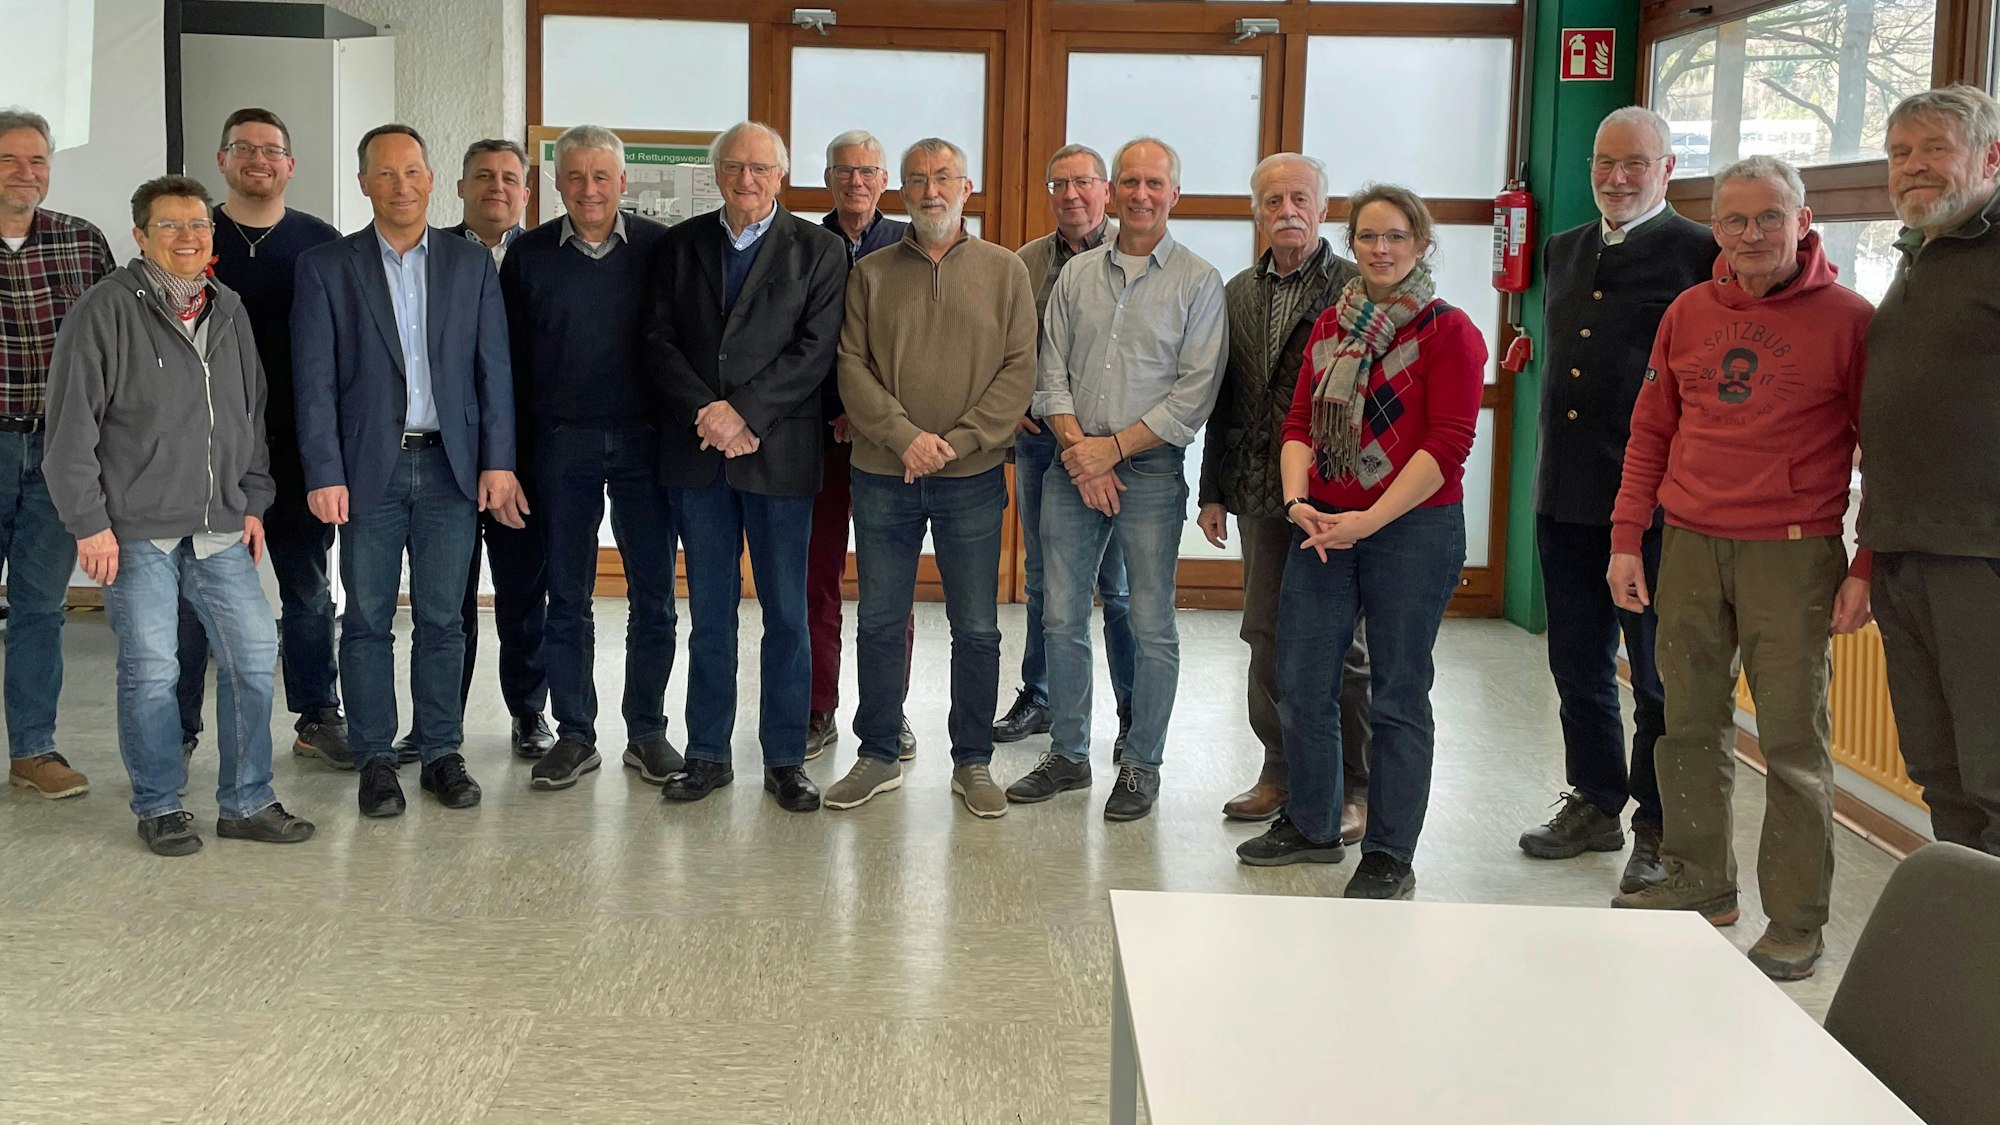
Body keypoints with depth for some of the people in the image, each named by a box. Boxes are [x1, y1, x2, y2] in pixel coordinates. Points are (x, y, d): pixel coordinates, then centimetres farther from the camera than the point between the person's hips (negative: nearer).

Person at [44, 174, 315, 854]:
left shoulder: (228, 311, 13)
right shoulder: (107, 310, -6)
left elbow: (252, 415, 20)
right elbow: (72, 427, -7)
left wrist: (253, 502, 15)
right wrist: (89, 522, -11)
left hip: (220, 529, 5)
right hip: (137, 530, -5)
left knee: (255, 656, 3)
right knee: (150, 669, 1)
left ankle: (246, 803, 16)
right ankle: (159, 808, 16)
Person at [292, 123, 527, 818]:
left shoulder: (471, 264, 9)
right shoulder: (326, 267, 3)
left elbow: (493, 369, 6)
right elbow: (315, 381, -1)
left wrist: (498, 462, -2)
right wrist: (324, 474, -9)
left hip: (451, 466, 1)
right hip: (369, 467, -1)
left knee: (442, 618, 6)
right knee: (368, 619, 3)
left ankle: (441, 753, 15)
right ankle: (375, 761, 13)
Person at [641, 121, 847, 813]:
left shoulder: (818, 250, 3)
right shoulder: (679, 246, 10)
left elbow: (814, 351, -6)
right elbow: (660, 341, 4)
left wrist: (745, 415, -15)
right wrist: (706, 414, -11)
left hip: (779, 451, -2)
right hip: (697, 450, 2)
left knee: (786, 613, 3)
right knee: (710, 613, 9)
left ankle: (785, 760, 13)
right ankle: (708, 755, 18)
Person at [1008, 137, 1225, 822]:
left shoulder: (1198, 282, -1)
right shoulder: (1076, 274, 10)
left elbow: (1195, 393, -8)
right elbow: (1051, 374, 7)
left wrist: (1113, 447, -12)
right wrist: (1078, 449, -7)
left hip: (1150, 471, -3)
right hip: (1073, 468, 4)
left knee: (1152, 627, 2)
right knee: (1062, 618, 8)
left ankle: (1142, 765, 14)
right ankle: (1068, 754, 21)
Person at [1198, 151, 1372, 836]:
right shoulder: (1238, 294, 13)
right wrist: (1213, 491, 12)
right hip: (1260, 496, 5)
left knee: (1338, 644, 2)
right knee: (1267, 637, 11)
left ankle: (1354, 787, 12)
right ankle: (1280, 772, 23)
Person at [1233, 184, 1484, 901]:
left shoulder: (1448, 331, -6)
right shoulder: (1332, 325, 13)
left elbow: (1448, 445, -12)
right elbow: (1300, 424, 11)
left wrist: (1369, 519, -18)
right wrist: (1297, 500, -7)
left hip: (1412, 528, -6)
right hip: (1323, 526, 6)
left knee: (1398, 693, 2)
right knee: (1300, 682, 9)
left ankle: (1389, 856, 12)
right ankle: (1310, 826, 27)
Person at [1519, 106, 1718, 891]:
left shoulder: (1702, 256, -7)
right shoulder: (1563, 251, 13)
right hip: (1565, 496, 6)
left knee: (1658, 676, 5)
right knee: (1578, 664, 15)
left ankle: (1658, 831, 16)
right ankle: (1594, 805, 30)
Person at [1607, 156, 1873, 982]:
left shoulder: (1847, 318, -3)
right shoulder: (1688, 313, 10)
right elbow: (1651, 433, 14)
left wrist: (1865, 567, -8)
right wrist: (1627, 539, 8)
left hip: (1792, 555, -4)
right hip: (1690, 545, 5)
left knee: (1792, 738, -2)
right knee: (1689, 725, 10)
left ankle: (1796, 923, 7)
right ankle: (1699, 882, 25)